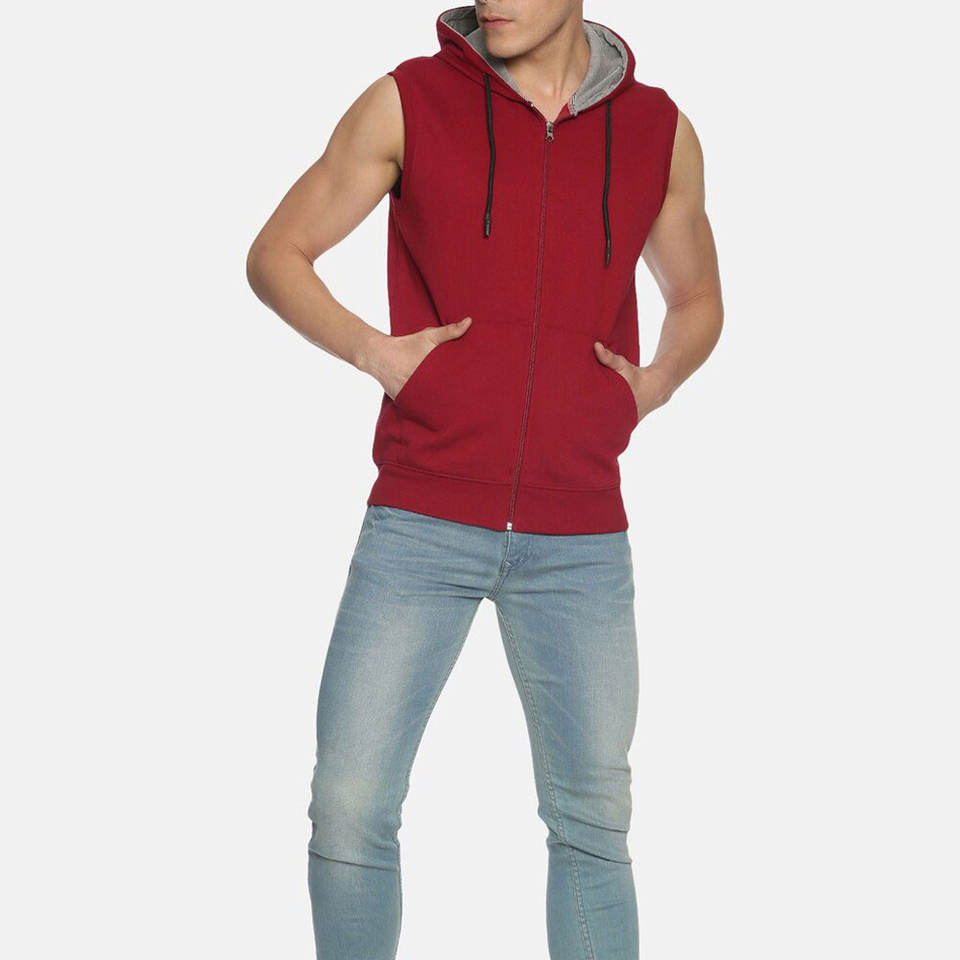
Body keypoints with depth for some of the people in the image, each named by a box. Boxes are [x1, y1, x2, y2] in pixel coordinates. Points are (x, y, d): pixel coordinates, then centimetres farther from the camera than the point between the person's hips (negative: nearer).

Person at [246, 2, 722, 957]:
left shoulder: (658, 131, 4)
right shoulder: (409, 102, -2)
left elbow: (697, 303, 20)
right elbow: (274, 255, 5)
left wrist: (653, 384, 0)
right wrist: (377, 353, -10)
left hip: (579, 537, 2)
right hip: (423, 520, -1)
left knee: (592, 817, 7)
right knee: (351, 807, -4)